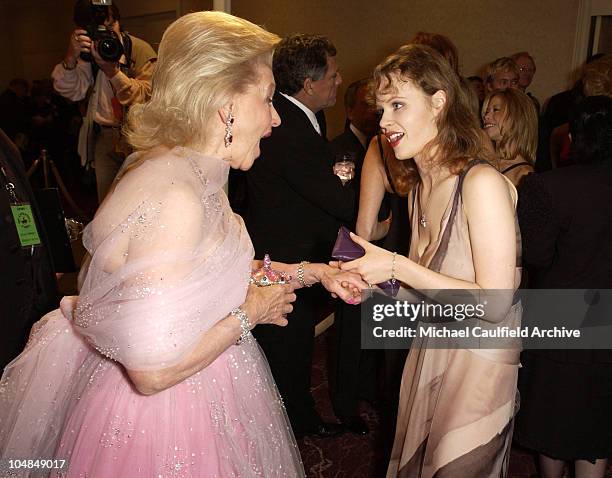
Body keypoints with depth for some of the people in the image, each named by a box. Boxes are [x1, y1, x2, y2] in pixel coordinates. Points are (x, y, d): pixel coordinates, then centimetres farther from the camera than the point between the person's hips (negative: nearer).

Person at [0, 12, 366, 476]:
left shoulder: (191, 172, -1)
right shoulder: (176, 195, -30)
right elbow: (153, 368, -31)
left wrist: (311, 271, 5)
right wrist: (250, 312, -18)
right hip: (164, 420, -8)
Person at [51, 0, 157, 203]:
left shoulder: (140, 50, -8)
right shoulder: (86, 53, 3)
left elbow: (146, 97, -19)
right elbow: (71, 92, -9)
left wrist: (113, 71, -26)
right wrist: (71, 57, -24)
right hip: (104, 136, 4)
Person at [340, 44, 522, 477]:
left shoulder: (482, 182, -23)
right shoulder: (418, 187, 2)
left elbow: (494, 303, -25)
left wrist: (397, 266, -25)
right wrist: (377, 282, -8)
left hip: (476, 369, -7)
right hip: (427, 359, 7)